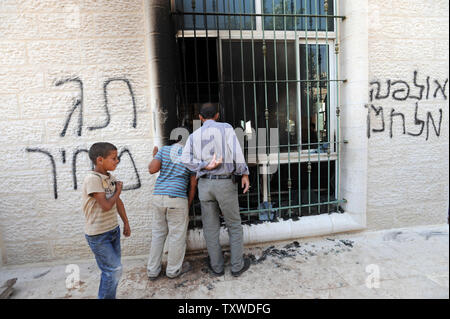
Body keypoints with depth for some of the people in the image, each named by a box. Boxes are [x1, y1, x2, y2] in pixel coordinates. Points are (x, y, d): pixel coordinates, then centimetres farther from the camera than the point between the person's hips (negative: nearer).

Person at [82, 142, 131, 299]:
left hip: (113, 230, 7)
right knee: (114, 270, -3)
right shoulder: (92, 179, -21)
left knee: (112, 269, 16)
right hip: (98, 235, -7)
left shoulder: (111, 177, 2)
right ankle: (106, 297, 19)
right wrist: (117, 192, -9)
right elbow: (106, 206, -26)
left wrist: (126, 222, 16)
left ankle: (110, 296, 33)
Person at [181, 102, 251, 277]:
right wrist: (244, 173, -8)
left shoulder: (194, 135, 9)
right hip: (225, 183, -2)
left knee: (210, 227, 13)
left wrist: (205, 166, -13)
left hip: (204, 183, 3)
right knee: (234, 225, 12)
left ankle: (217, 266, 27)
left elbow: (186, 159, -8)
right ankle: (237, 266, 21)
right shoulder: (226, 128, 1)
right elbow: (236, 152, -12)